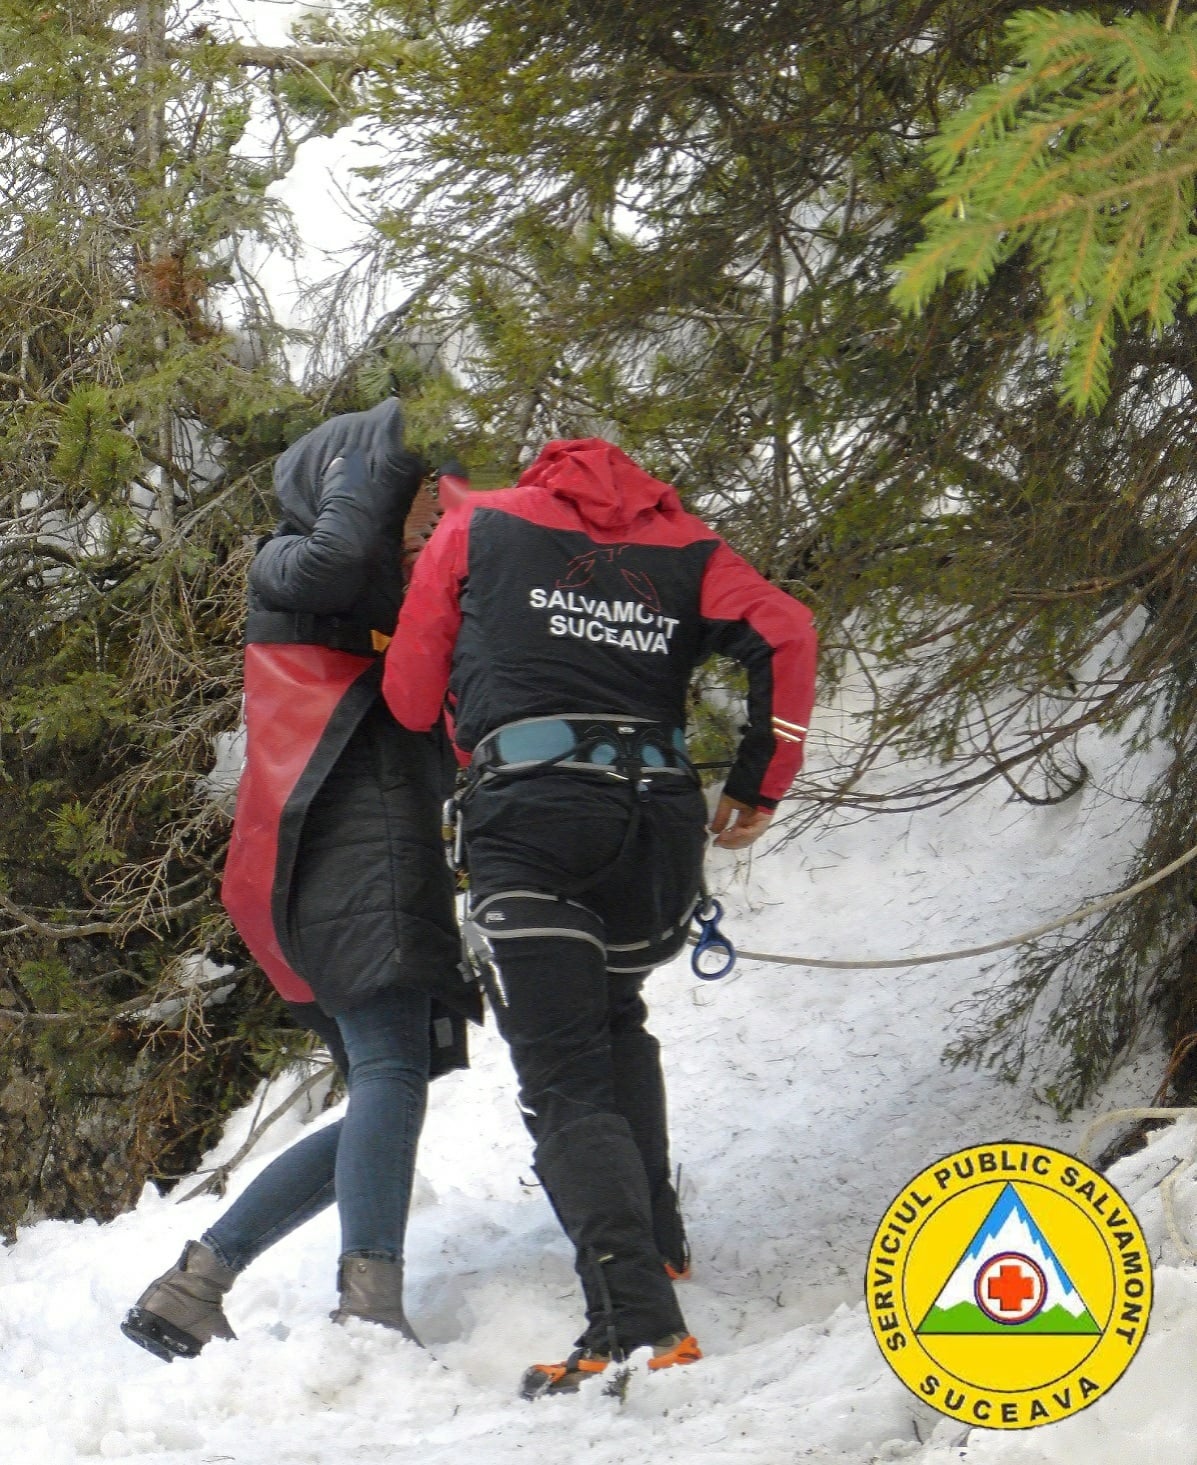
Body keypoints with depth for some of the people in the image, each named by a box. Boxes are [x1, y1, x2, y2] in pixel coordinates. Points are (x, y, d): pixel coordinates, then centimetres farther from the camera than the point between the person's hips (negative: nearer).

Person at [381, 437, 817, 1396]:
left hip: (530, 813, -3)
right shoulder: (686, 548, 21)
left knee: (565, 1083, -6)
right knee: (615, 1021, 30)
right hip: (661, 813, 3)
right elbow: (786, 633, 3)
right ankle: (656, 1246, 20)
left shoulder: (478, 527, 19)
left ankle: (640, 1325, -21)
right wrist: (760, 787, 9)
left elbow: (410, 695, 16)